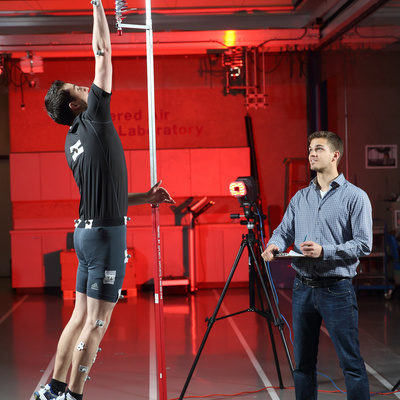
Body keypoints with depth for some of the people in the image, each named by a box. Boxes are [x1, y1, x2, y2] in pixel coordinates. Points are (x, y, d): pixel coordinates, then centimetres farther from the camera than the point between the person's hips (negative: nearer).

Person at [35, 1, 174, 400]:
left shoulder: (74, 142, 15)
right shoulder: (93, 119, -8)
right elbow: (103, 51, -8)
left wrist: (145, 197, 21)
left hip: (87, 229, 9)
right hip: (106, 232, -9)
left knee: (81, 316, 14)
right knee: (97, 321, -3)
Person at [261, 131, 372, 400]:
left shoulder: (355, 197, -3)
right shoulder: (300, 198, 15)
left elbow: (363, 244, -9)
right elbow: (284, 231, 12)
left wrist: (324, 251, -20)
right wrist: (275, 245, -11)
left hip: (336, 289, -5)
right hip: (303, 287, 6)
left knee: (351, 363, -4)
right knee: (303, 363, 12)